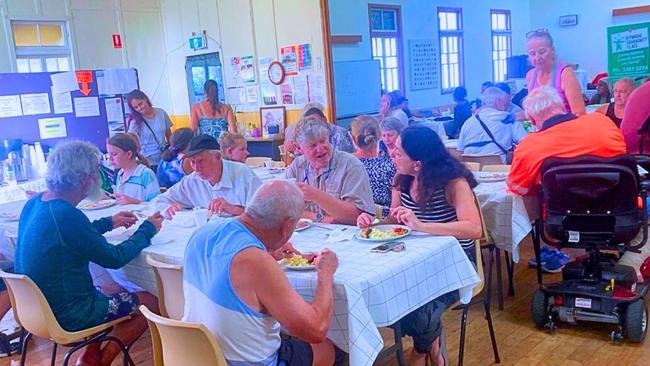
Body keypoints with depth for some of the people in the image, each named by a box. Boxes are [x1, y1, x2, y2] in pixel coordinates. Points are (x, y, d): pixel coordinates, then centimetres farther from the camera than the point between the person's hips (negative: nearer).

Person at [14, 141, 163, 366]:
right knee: (150, 303, 3)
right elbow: (115, 258, -18)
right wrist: (148, 229, -4)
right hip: (66, 314, -9)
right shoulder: (65, 215, -29)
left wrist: (108, 223, 18)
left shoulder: (35, 203, -2)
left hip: (38, 306, 9)